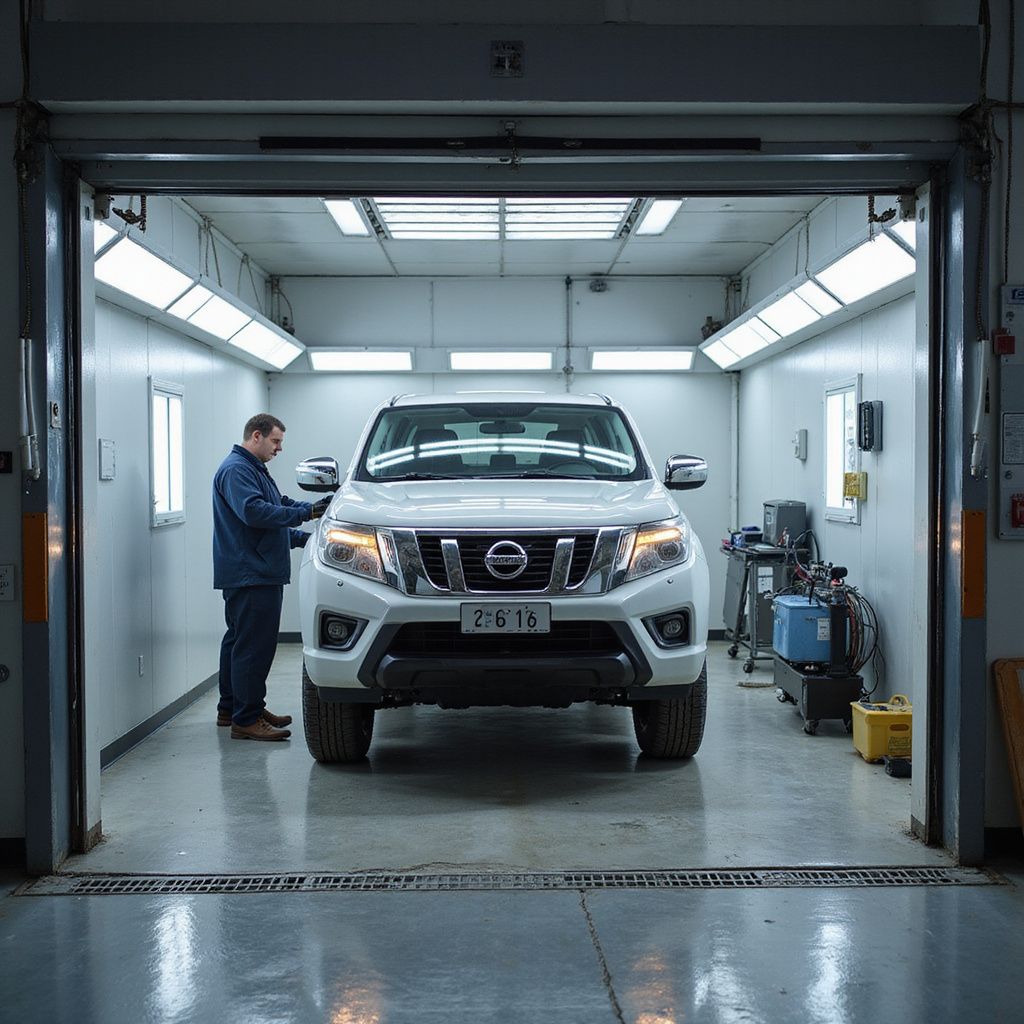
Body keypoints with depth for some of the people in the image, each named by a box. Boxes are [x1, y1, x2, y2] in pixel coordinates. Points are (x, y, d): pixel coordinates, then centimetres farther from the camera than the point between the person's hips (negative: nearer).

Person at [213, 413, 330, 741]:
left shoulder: (255, 469, 23)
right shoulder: (235, 470, -11)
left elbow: (272, 524, 28)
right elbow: (253, 512, -26)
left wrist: (303, 537, 16)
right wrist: (305, 512, -23)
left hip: (258, 573, 11)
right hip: (249, 575, -11)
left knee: (239, 641, 16)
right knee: (254, 646, -11)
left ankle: (231, 709, 25)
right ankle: (246, 719, -8)